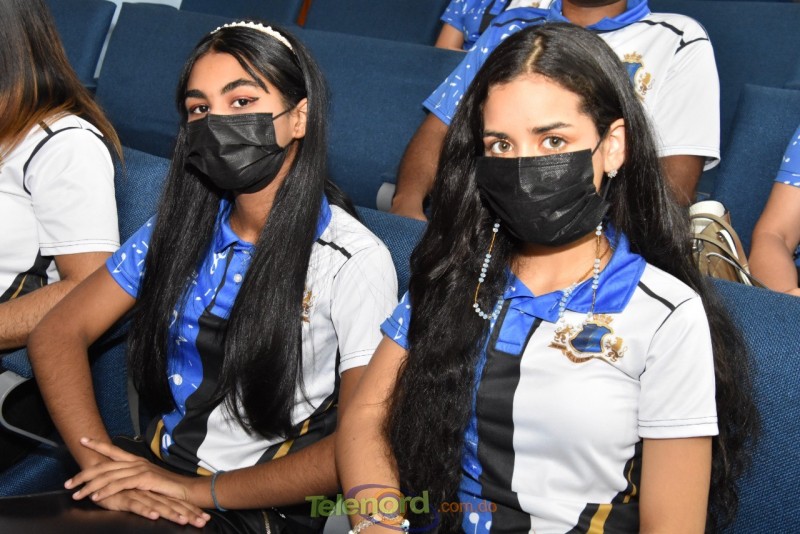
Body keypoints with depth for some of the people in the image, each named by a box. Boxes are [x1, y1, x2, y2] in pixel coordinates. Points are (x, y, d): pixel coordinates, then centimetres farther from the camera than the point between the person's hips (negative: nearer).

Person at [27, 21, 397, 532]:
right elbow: (60, 334, 2)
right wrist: (102, 467, -14)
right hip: (158, 470, 5)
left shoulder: (355, 260, -11)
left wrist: (199, 491, -20)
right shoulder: (180, 226, 5)